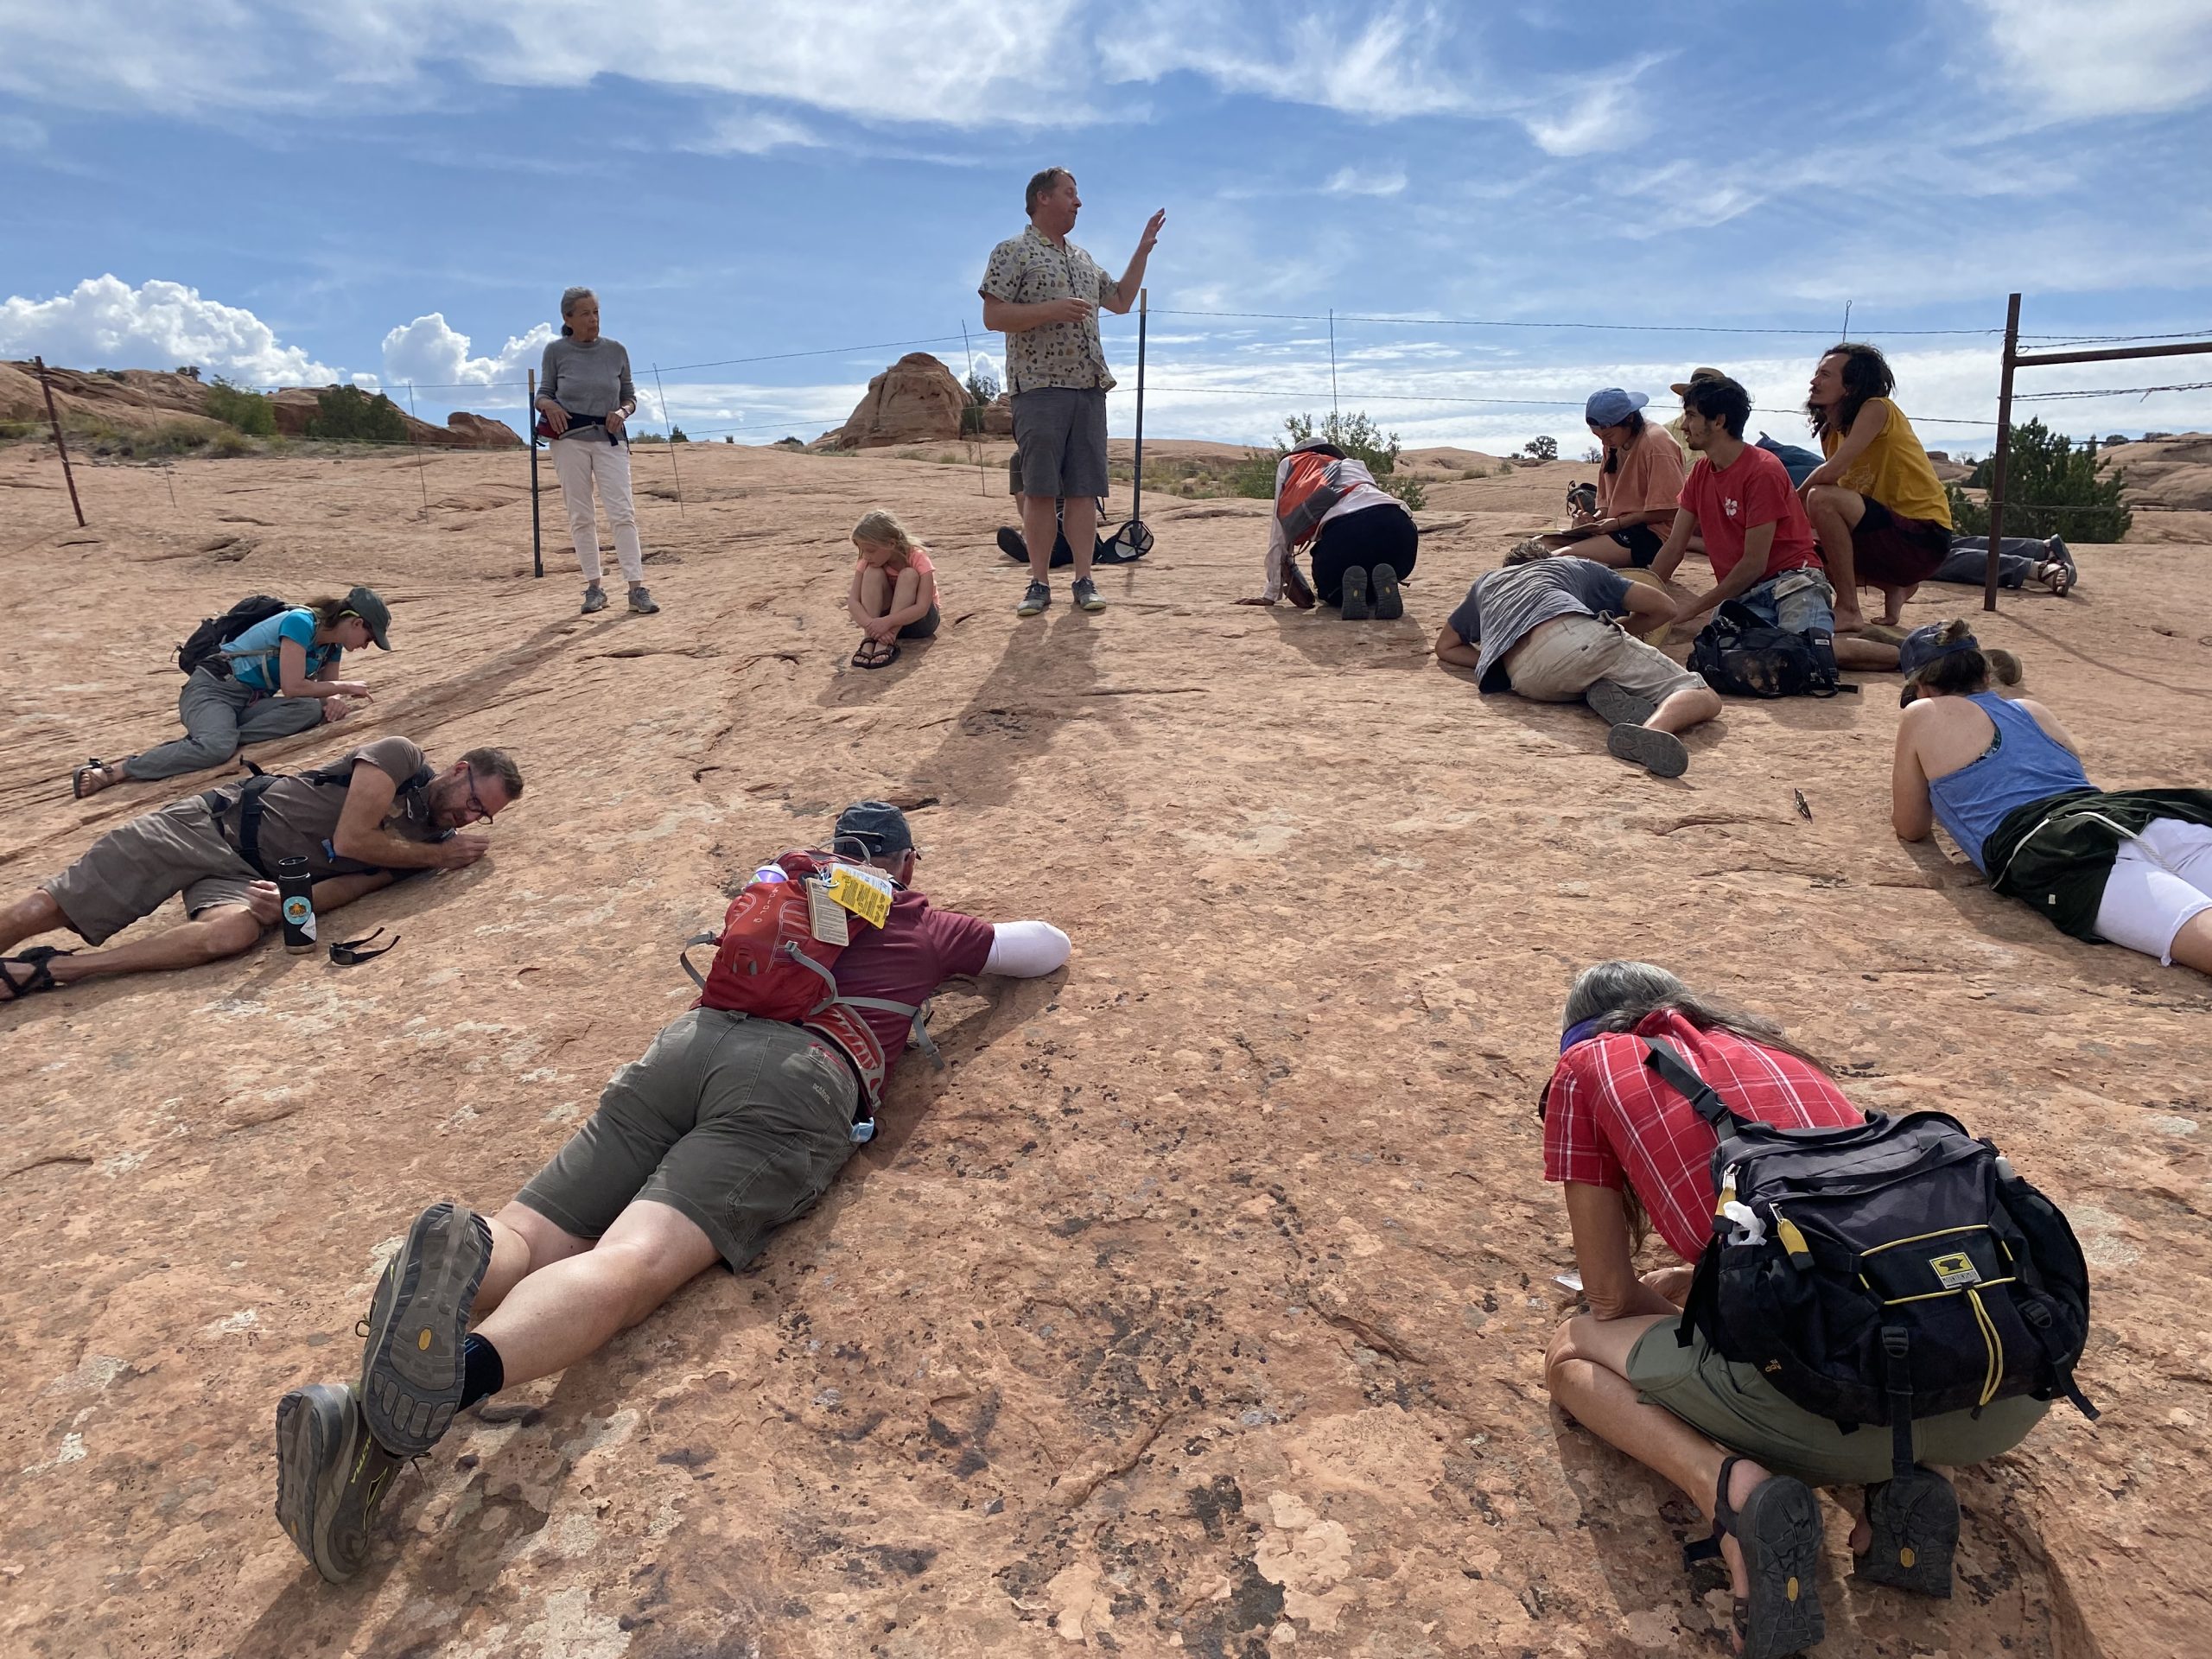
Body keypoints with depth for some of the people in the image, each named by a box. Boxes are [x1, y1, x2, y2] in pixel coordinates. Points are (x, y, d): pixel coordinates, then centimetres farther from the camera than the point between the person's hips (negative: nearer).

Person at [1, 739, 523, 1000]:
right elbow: (350, 838, -17)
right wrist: (440, 854, -10)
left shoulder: (427, 844, 6)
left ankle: (50, 970, -20)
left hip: (249, 878, 3)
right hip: (215, 822, -3)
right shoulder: (400, 755, -7)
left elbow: (355, 882, -7)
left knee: (236, 931, -31)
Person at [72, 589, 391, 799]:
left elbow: (325, 687, 12)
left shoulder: (332, 644, 9)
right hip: (212, 689, -8)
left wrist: (334, 701, -11)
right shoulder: (300, 622, -16)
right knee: (218, 747, -37)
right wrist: (344, 687, -11)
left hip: (249, 701, 8)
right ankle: (111, 770, -28)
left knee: (312, 711, -21)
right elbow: (293, 687, -20)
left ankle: (196, 741, -22)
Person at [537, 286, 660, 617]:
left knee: (622, 514, -9)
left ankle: (637, 588, -11)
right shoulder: (555, 351, 2)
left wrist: (623, 411, -11)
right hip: (570, 440, 0)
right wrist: (548, 405, -15)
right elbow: (543, 394, 8)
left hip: (610, 440, 0)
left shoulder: (615, 350, 4)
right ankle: (593, 587, 8)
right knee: (580, 517, 2)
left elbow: (630, 396, 11)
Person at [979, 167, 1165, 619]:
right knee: (1039, 489, -7)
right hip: (1040, 387, -6)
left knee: (1084, 489, 0)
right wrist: (1051, 310, -17)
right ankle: (1039, 583, -2)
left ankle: (1084, 580, 2)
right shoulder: (1013, 252, 3)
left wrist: (1143, 249, 25)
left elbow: (1121, 301, 33)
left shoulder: (1083, 259, 24)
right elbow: (993, 316, -7)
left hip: (1090, 387, 6)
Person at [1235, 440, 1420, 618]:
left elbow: (1279, 535, 27)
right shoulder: (1357, 465, 41)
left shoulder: (1289, 464, 31)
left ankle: (1351, 590, -7)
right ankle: (1384, 585, -3)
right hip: (1398, 528, 3)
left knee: (1331, 594, 28)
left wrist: (1270, 595, 31)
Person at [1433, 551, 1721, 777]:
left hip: (1526, 681, 2)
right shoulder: (1578, 566, 37)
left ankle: (1601, 692, -11)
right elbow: (1664, 607, 34)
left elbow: (1445, 647, 47)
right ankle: (1653, 730, -33)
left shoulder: (1486, 583, 42)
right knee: (1703, 696, 2)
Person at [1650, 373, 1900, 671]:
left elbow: (1754, 564, -13)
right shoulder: (1700, 473, 12)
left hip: (1791, 579, -5)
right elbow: (1674, 548, 12)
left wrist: (1690, 610, -10)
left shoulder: (1763, 471, -10)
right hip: (1742, 594, 5)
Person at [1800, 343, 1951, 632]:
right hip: (1890, 536, 9)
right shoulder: (1830, 432, 12)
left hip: (1925, 538, -9)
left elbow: (1831, 472, -25)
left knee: (1822, 498, -28)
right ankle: (1894, 589, 14)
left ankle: (1848, 612, -22)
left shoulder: (1876, 409, -12)